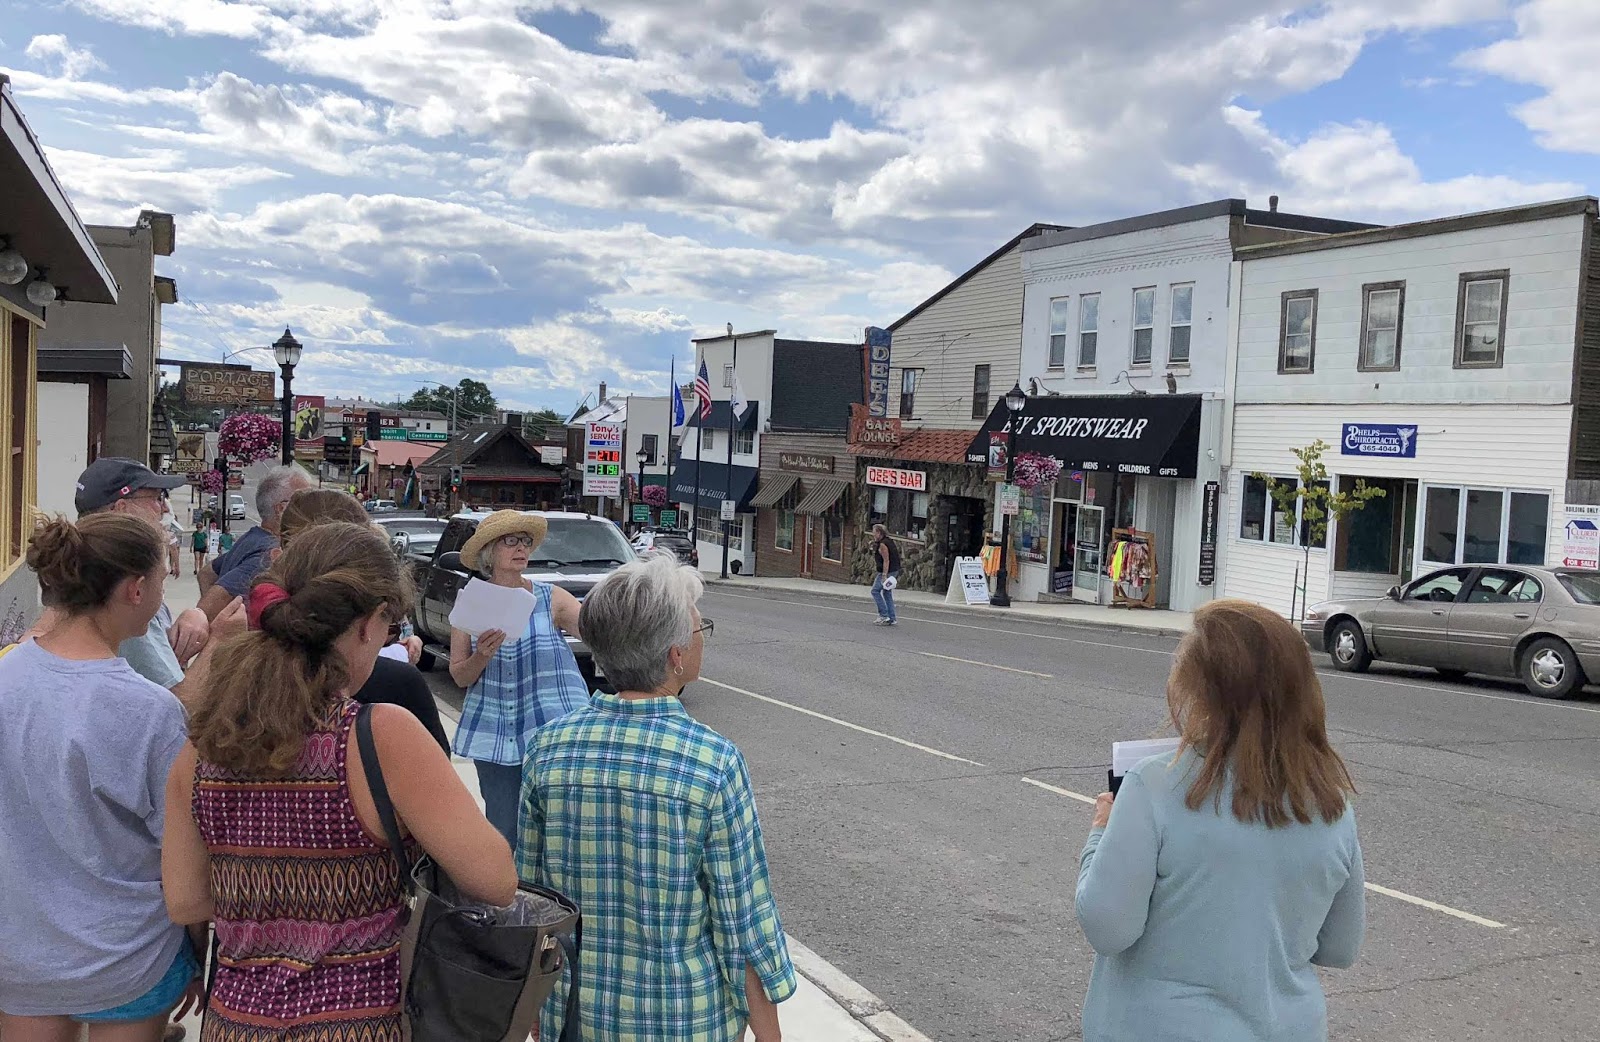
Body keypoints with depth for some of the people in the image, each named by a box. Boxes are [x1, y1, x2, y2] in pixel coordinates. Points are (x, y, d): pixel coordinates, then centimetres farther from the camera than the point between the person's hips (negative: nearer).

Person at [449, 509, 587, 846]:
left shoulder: (551, 599, 1)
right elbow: (459, 676, 8)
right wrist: (482, 655, -13)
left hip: (552, 731, -2)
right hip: (494, 736, 2)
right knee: (502, 832, 6)